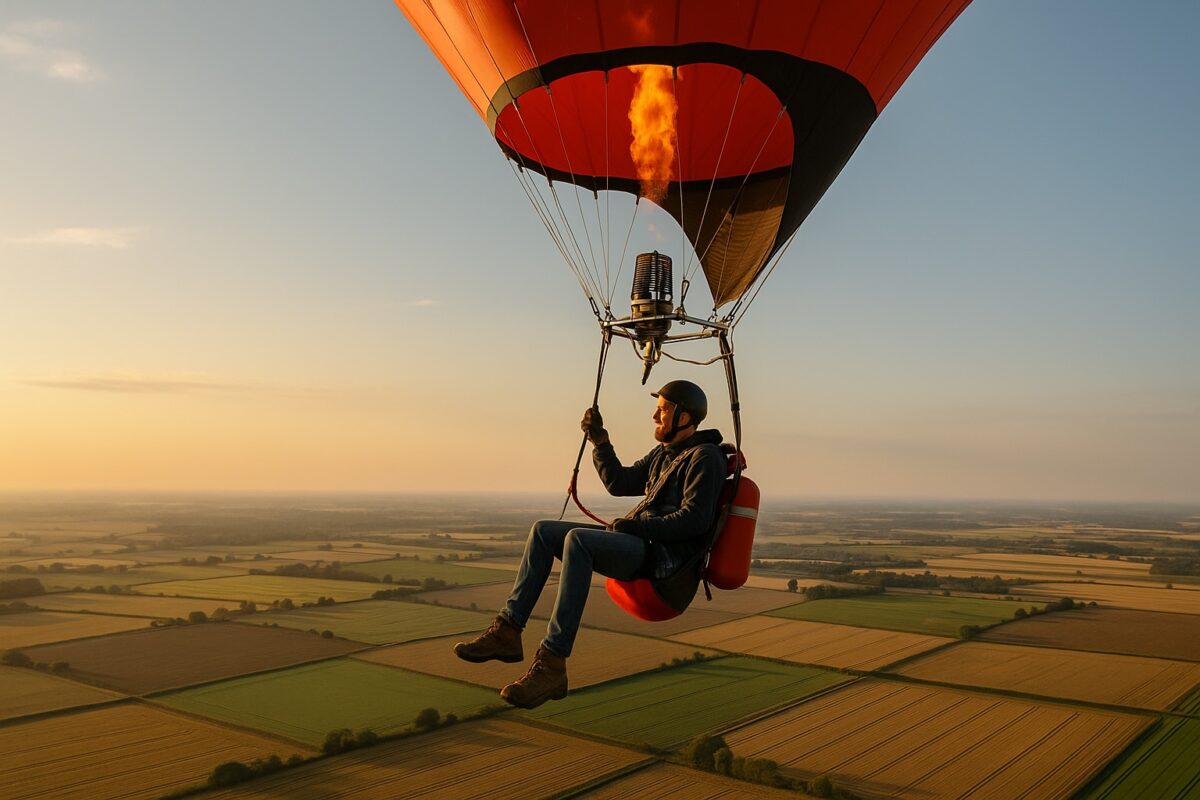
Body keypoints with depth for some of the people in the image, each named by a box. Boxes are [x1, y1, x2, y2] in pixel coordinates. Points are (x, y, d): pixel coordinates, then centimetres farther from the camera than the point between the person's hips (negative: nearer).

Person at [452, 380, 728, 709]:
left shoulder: (704, 457, -7)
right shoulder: (663, 453, 22)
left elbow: (694, 520, -18)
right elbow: (619, 483, 26)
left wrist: (638, 526, -20)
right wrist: (599, 441, 16)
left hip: (666, 553, -10)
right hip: (638, 543, 10)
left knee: (578, 539, -34)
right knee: (544, 531, 2)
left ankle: (551, 666, -38)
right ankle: (507, 631, -5)